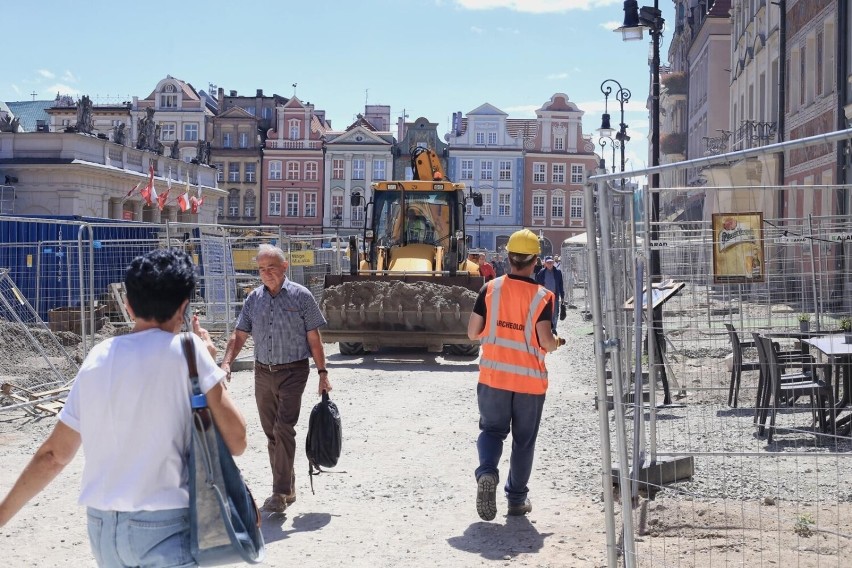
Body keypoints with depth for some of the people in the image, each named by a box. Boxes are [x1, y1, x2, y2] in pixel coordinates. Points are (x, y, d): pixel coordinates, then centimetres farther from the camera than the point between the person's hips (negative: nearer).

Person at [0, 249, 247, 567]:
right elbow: (236, 440, -10)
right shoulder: (186, 351, -10)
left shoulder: (98, 358, 5)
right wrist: (210, 368, 3)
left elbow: (54, 455, 9)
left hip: (102, 527, 6)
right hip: (166, 528, -5)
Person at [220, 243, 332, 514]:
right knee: (271, 434, 11)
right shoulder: (253, 299, 7)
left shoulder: (300, 296, -4)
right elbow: (239, 335, 6)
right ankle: (287, 489, 24)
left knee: (284, 429, -15)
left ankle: (281, 493, -12)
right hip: (263, 373, 5)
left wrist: (322, 373, -2)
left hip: (292, 372, -5)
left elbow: (313, 338, -1)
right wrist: (226, 363, -9)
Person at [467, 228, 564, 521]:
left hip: (493, 376, 1)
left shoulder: (490, 289, -5)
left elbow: (473, 332, -3)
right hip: (530, 380, -1)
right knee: (524, 440, 13)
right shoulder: (542, 296, -10)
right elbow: (545, 341, -17)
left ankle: (487, 472, -13)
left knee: (492, 429, 15)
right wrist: (558, 343, 5)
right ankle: (517, 498, 21)